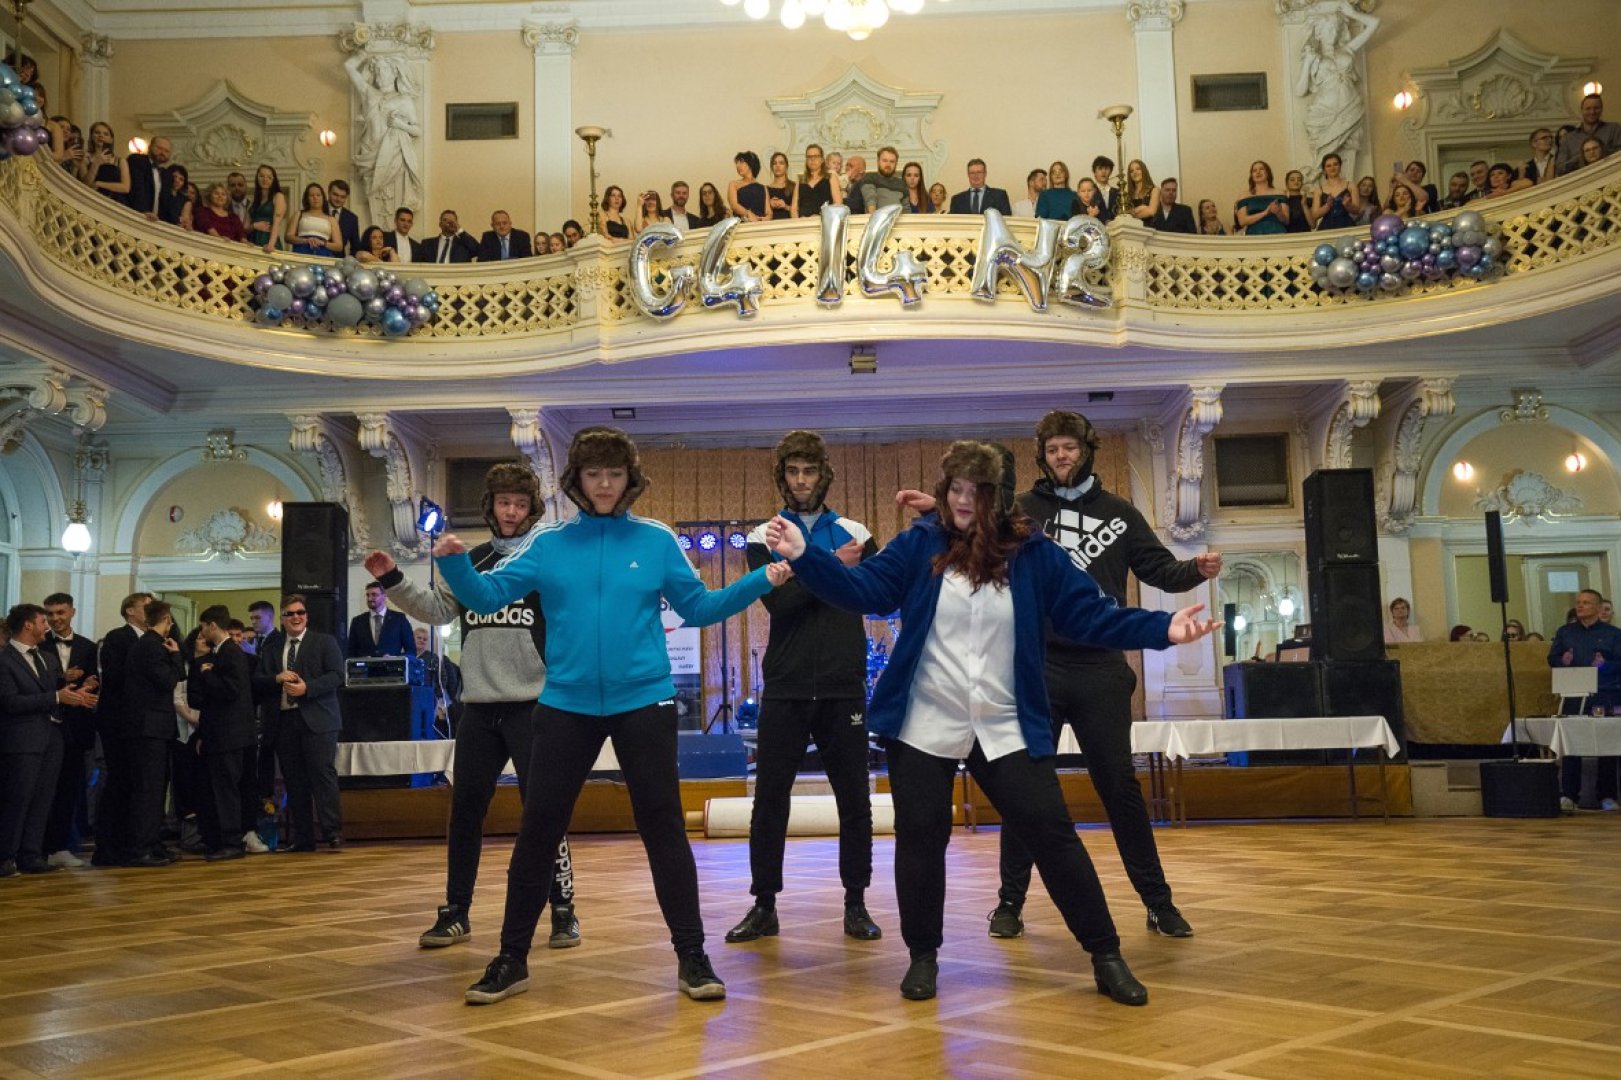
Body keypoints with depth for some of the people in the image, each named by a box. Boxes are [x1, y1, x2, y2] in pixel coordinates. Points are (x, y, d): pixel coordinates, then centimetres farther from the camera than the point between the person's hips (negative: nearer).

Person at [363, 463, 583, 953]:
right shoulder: (471, 561, 13)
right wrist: (393, 580, 4)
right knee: (465, 811, 9)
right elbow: (437, 609, 14)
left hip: (533, 706, -5)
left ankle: (563, 910, 8)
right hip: (479, 708, 5)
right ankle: (456, 912, 21)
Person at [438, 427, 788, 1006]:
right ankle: (511, 958, 18)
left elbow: (698, 607, 6)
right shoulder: (548, 543, 3)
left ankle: (691, 955, 12)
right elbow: (487, 595, 1)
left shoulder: (657, 540, 3)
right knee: (539, 827, 5)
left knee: (663, 824, 2)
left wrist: (761, 581, -4)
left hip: (644, 701, -1)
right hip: (567, 704, 1)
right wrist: (455, 564, -18)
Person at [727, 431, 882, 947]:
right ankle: (764, 905, 14)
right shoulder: (764, 539, 5)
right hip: (785, 689, -1)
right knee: (769, 799, 3)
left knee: (854, 798, 5)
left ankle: (856, 904, 17)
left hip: (844, 688, 1)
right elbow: (778, 600, -11)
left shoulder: (855, 534, 8)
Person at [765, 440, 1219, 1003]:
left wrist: (1161, 628, -15)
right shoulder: (919, 545, -1)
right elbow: (864, 588, -9)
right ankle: (923, 955, 25)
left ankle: (1106, 955, 12)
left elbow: (1091, 614, -3)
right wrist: (803, 555, -21)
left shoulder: (1033, 553, -2)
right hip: (924, 727, 0)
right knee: (920, 838, 6)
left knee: (1052, 835, 0)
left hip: (1007, 730, 0)